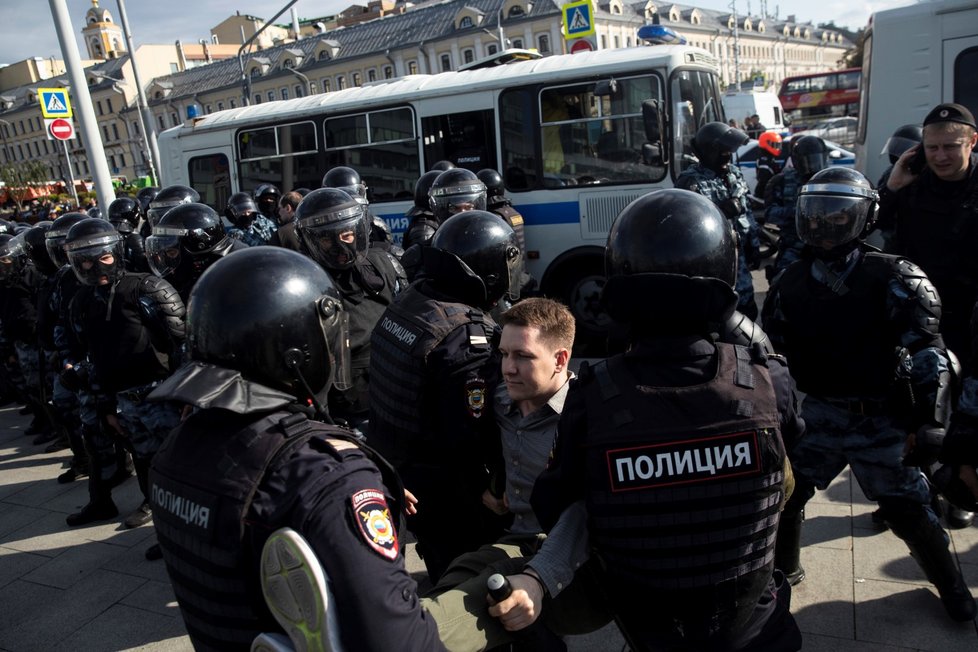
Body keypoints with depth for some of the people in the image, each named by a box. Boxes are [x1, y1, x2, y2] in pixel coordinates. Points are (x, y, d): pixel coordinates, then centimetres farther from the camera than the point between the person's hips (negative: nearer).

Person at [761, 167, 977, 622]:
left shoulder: (893, 278, -11)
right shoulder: (790, 284, 1)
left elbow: (928, 354, -11)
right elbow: (773, 355, 9)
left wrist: (926, 422, -13)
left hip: (881, 420, -3)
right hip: (815, 416, 3)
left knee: (908, 513, 7)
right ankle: (783, 570, 34)